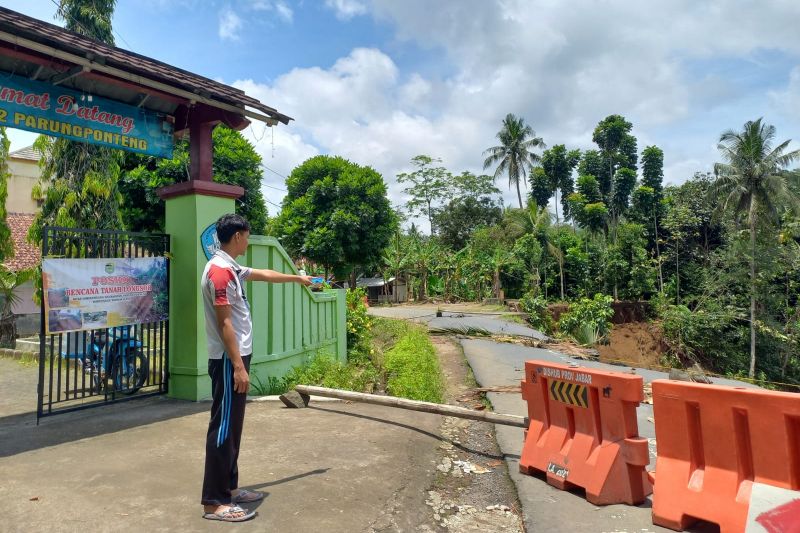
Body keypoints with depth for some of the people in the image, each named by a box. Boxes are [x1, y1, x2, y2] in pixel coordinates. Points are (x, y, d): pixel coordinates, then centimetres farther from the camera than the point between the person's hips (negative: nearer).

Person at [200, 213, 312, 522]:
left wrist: (297, 278, 42)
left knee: (233, 427, 15)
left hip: (236, 357, 10)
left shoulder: (231, 269, 13)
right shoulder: (220, 270, -17)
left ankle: (229, 488, 26)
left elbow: (265, 274, 30)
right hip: (229, 361, -10)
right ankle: (214, 502, 5)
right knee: (223, 429, -4)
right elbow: (225, 323, -21)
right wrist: (238, 366, -22)